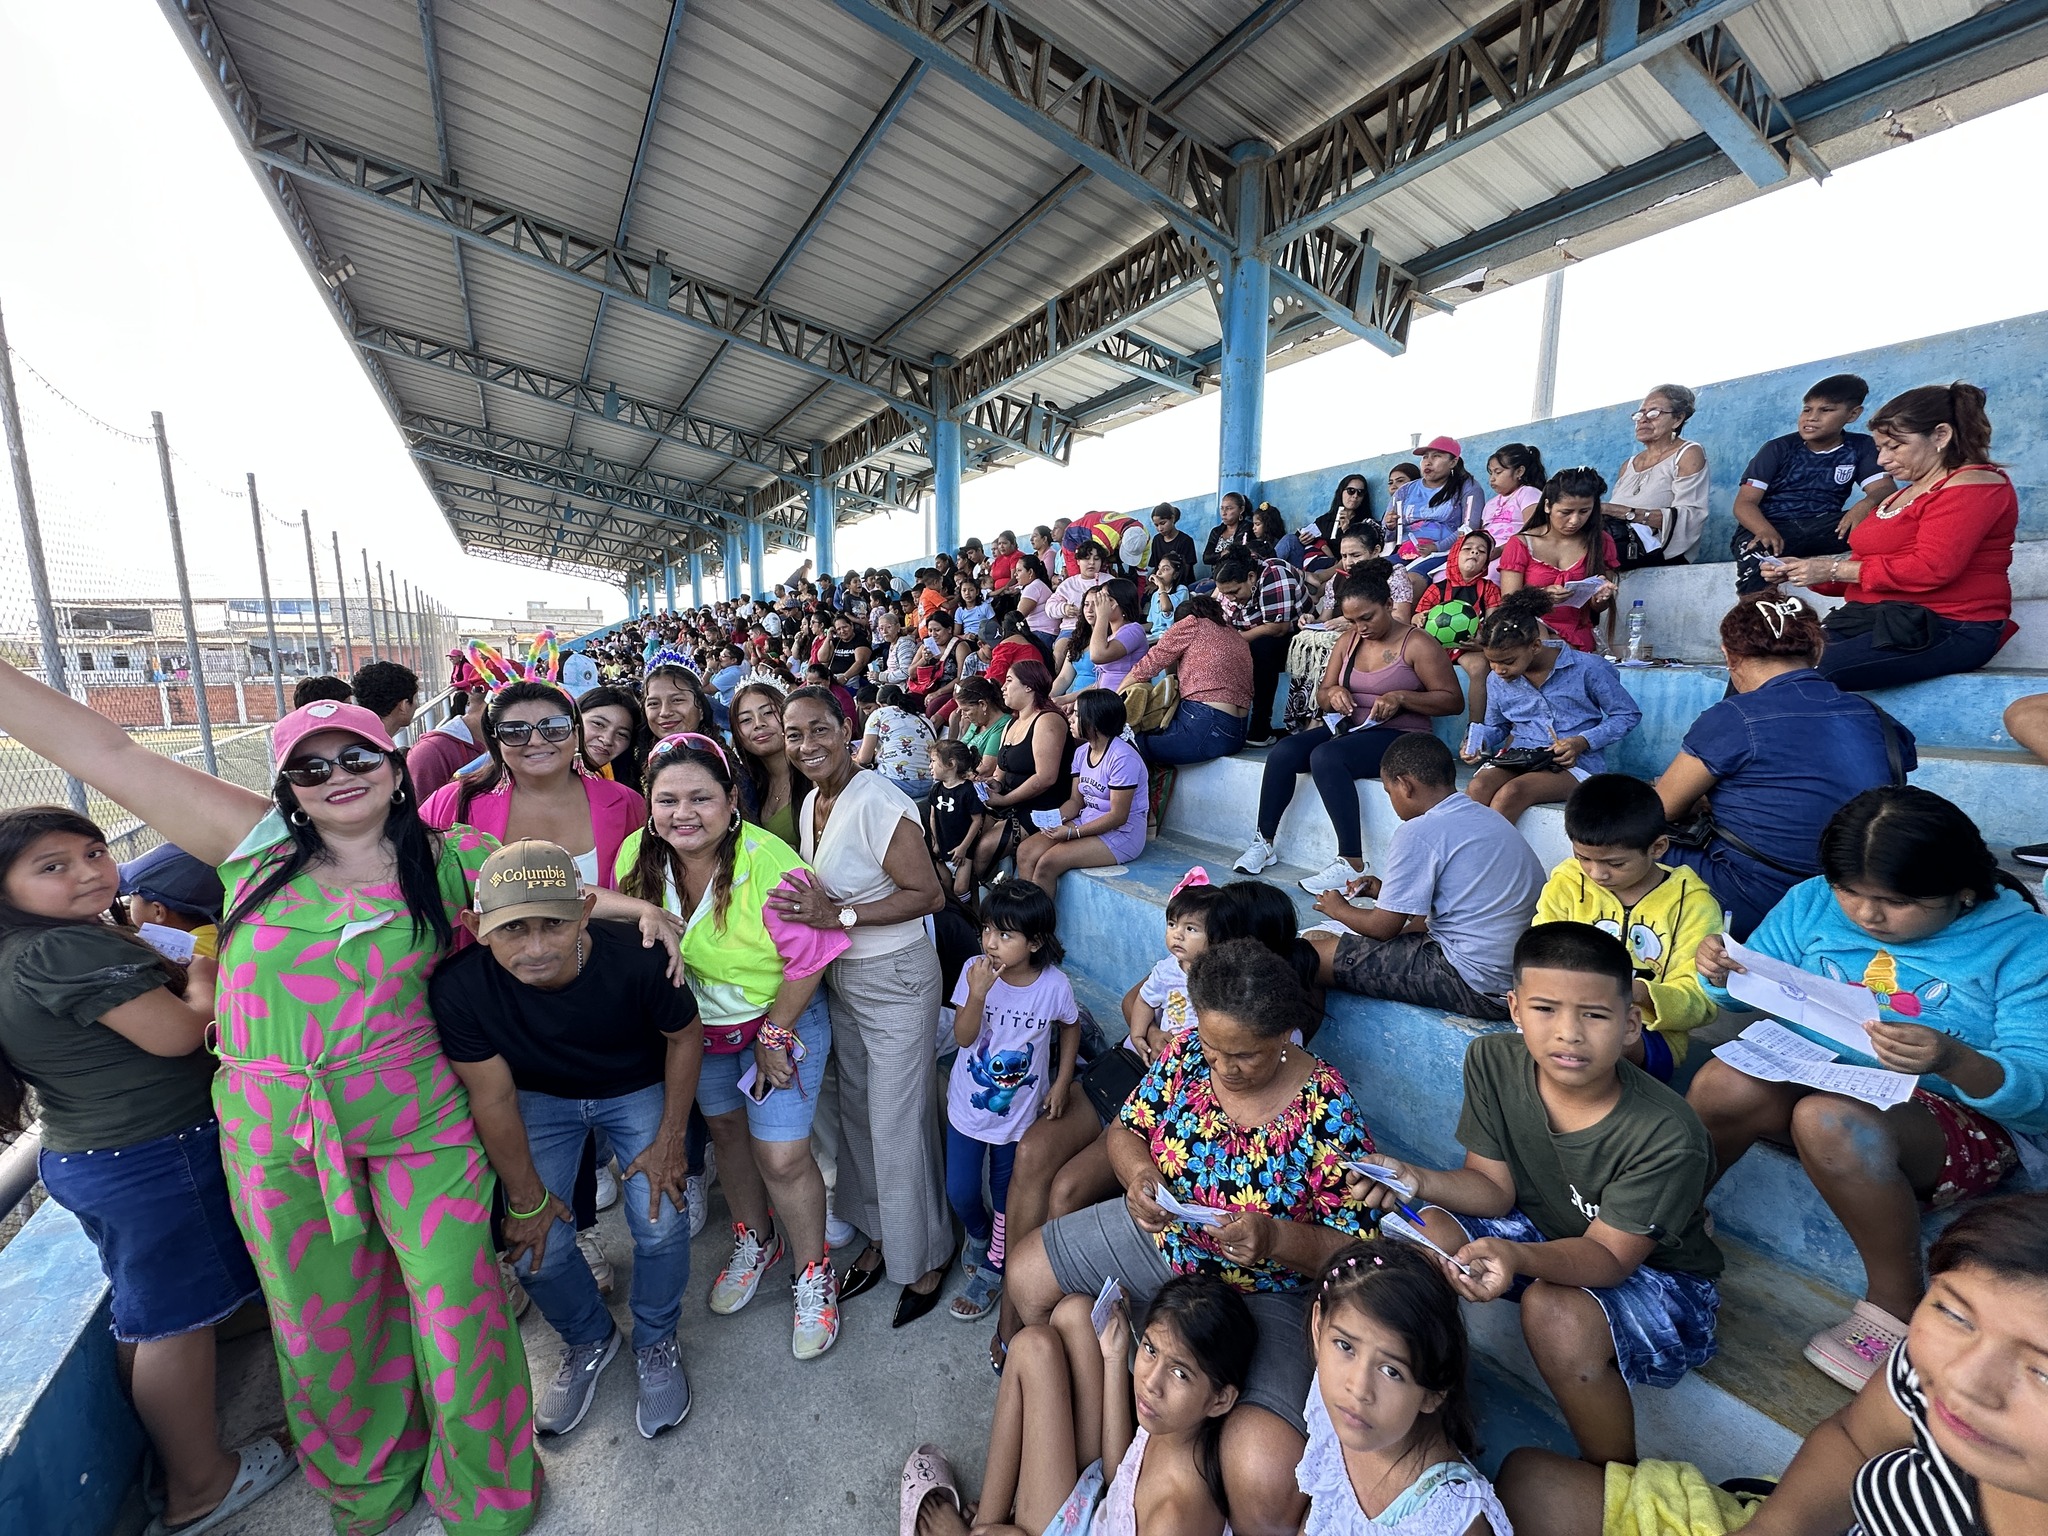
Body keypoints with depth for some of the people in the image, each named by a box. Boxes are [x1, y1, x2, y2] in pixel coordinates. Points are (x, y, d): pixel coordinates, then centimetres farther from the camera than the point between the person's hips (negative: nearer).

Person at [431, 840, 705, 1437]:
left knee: (661, 1224, -12)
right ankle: (589, 1341, 32)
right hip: (539, 1099, 2)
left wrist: (670, 1139, -10)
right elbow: (494, 1097, -17)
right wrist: (527, 1198, -6)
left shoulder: (636, 957, -35)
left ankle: (656, 1343, 22)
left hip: (638, 1089, -1)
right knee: (534, 1247, -4)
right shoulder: (458, 987, -31)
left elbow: (685, 1035, -15)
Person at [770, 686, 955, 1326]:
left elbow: (928, 894, -23)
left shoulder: (876, 800, -23)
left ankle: (926, 1256, 32)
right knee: (857, 1111, 20)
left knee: (897, 1124, 6)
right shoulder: (811, 802, 4)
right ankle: (880, 1236, 43)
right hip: (840, 978, 8)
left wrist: (840, 917, -25)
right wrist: (807, 911, -3)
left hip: (895, 978, -8)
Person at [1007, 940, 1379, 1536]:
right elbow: (1125, 1130, -2)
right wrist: (1139, 1173, -24)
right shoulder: (1187, 1053, -15)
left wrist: (1275, 1239, -34)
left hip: (1264, 1291, -4)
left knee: (1261, 1478, -27)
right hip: (1162, 1233, 5)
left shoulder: (1331, 1116, -26)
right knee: (1026, 1273, 8)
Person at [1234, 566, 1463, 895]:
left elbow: (1453, 700, -8)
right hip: (1348, 729, 6)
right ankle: (1264, 842, -9)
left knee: (1325, 757, -34)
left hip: (1398, 736, -6)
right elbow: (1321, 694, 16)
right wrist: (1333, 693, -9)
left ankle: (1352, 864, -31)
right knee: (1282, 751, -19)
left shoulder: (1417, 644, -6)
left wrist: (1401, 697, -22)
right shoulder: (1349, 640, 11)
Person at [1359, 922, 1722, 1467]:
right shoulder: (1493, 1061, -17)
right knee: (1417, 1228, -21)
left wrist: (1517, 1256, -46)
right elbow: (1493, 1188, -10)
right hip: (1539, 1231, 4)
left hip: (1655, 1274, -3)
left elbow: (1607, 1255, -25)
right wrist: (1418, 1181, -31)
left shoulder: (1668, 1137, -29)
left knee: (1555, 1310, -33)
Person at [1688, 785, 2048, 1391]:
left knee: (1831, 1119, -38)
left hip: (1962, 1118, -2)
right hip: (1815, 1078, 3)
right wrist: (1723, 976, -16)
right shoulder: (1814, 902, -1)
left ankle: (1898, 1308, -12)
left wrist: (1952, 1061, -38)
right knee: (1726, 1084, -33)